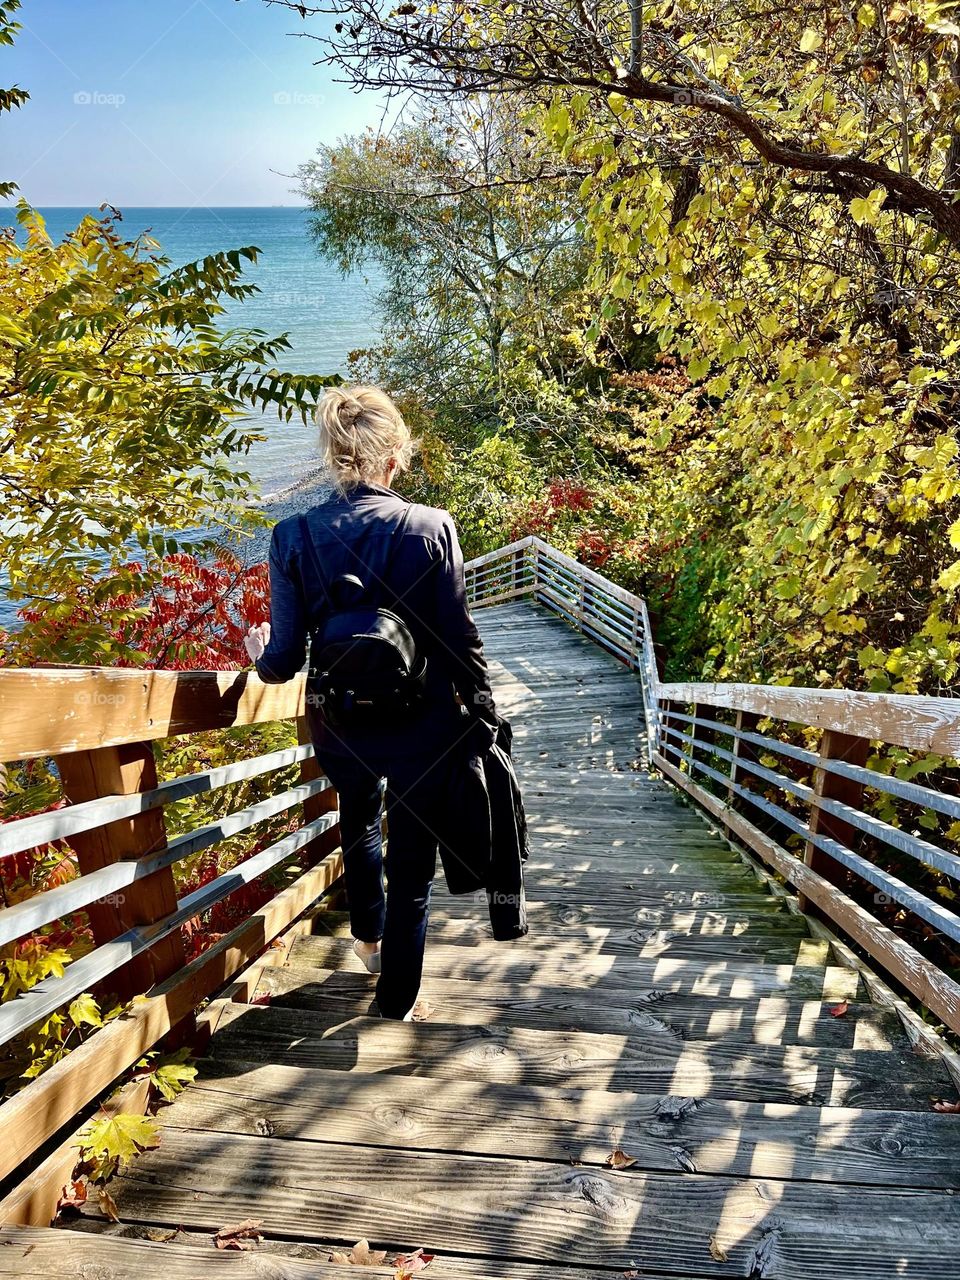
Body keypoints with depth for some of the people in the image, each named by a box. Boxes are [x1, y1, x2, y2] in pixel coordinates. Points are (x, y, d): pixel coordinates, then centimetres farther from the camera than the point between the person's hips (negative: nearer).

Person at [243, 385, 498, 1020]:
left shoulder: (295, 535, -11)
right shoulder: (431, 527, -15)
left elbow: (285, 658, -9)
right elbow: (460, 638, -12)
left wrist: (262, 653, 14)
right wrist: (483, 716, 1)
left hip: (340, 727, 3)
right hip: (424, 728, -3)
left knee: (360, 823, 34)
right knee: (413, 861, 15)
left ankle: (369, 937, 54)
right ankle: (398, 997, 28)